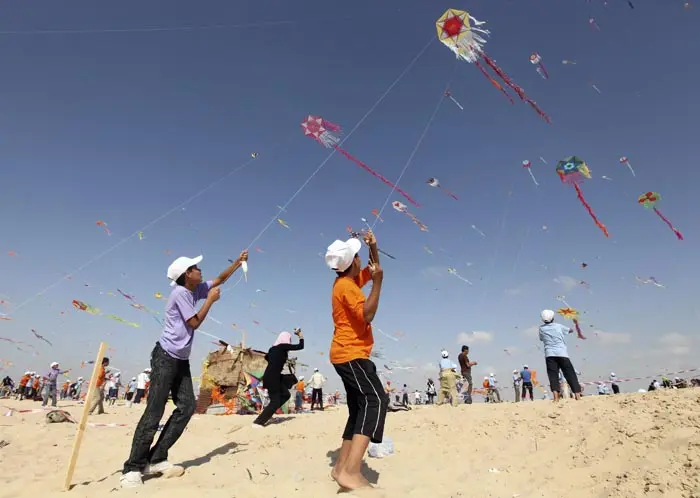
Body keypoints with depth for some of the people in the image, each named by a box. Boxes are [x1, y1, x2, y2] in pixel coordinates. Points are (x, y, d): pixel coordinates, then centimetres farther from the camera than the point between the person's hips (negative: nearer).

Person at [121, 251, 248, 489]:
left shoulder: (195, 290, 10)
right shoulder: (180, 293, -14)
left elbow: (219, 279, 21)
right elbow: (194, 322, -14)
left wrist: (238, 261, 17)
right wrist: (211, 300, -7)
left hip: (181, 360, 9)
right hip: (166, 357, -9)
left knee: (187, 407, 2)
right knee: (154, 412, -9)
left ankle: (156, 460, 8)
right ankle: (132, 468, -1)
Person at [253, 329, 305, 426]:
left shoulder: (273, 348, 12)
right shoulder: (283, 346, -11)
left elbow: (266, 357, 32)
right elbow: (300, 346, -8)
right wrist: (301, 335, 7)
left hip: (274, 377, 9)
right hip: (272, 378, -9)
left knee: (286, 395, 15)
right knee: (275, 401, -4)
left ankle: (268, 413, 17)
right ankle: (258, 422, -3)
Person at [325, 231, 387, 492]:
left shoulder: (348, 281, 14)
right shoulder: (346, 286, -15)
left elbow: (373, 271, 27)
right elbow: (367, 315, -25)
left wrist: (374, 247, 11)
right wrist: (378, 282, -23)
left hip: (348, 354, 11)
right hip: (351, 354, -11)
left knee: (358, 409, 13)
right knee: (376, 399, -23)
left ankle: (342, 467, 16)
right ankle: (351, 472, -31)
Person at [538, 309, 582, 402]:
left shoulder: (541, 328, 9)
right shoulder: (559, 326, 8)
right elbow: (571, 330, 25)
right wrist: (571, 329, 47)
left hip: (550, 355, 0)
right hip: (562, 353, 0)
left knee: (553, 376, -5)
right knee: (570, 374, 5)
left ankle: (556, 397, -16)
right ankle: (577, 395, 1)